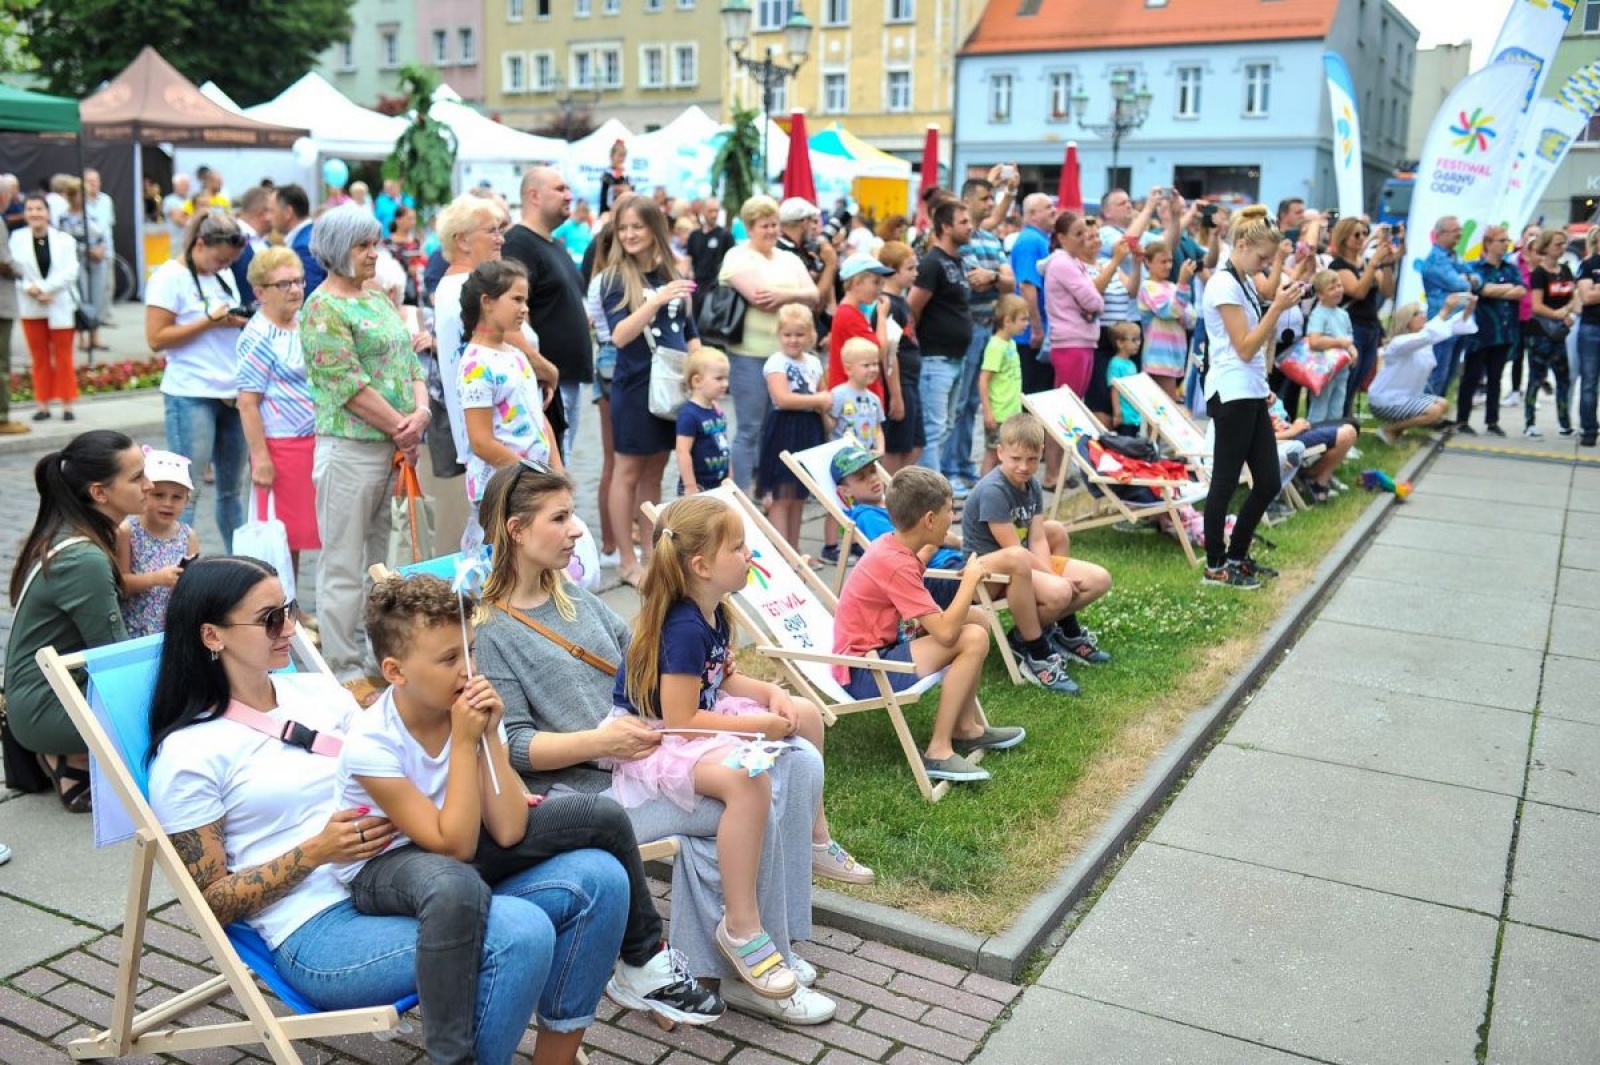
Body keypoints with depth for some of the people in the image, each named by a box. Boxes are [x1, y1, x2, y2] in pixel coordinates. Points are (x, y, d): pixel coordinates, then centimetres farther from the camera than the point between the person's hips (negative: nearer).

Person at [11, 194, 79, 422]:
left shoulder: (64, 239, -4)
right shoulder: (17, 238, 1)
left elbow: (69, 273, -11)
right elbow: (11, 271, -3)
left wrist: (43, 288, -19)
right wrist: (30, 289, -19)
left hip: (60, 306, -2)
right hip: (31, 308, 2)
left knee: (63, 357, 3)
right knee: (39, 358, 9)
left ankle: (66, 405, 8)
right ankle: (43, 404, 15)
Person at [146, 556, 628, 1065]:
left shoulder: (317, 691, 15)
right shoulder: (188, 753, -2)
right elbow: (210, 904, -2)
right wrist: (315, 853, -15)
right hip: (318, 930, -7)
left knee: (599, 877, -12)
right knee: (520, 931, -31)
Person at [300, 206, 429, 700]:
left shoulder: (378, 299, 15)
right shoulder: (324, 308, -10)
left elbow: (410, 361, 13)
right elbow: (351, 388, -17)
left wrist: (421, 410, -6)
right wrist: (402, 429, -12)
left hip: (394, 449, 8)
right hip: (350, 450, -8)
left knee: (377, 561, 16)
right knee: (344, 566, 1)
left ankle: (375, 657, 26)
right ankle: (346, 671, 8)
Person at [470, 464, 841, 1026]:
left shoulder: (572, 595, 16)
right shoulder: (492, 634, -8)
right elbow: (511, 745, -13)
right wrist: (600, 740, -25)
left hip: (647, 751, 9)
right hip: (585, 788, -8)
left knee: (799, 762, -6)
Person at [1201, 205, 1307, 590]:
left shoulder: (1245, 282, 15)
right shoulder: (1224, 285, -12)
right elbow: (1245, 348, -16)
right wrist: (1278, 307, -15)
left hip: (1252, 393, 9)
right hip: (1232, 395, -9)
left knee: (1268, 483, 9)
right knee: (1225, 483, -1)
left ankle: (1237, 555, 23)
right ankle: (1215, 567, 8)